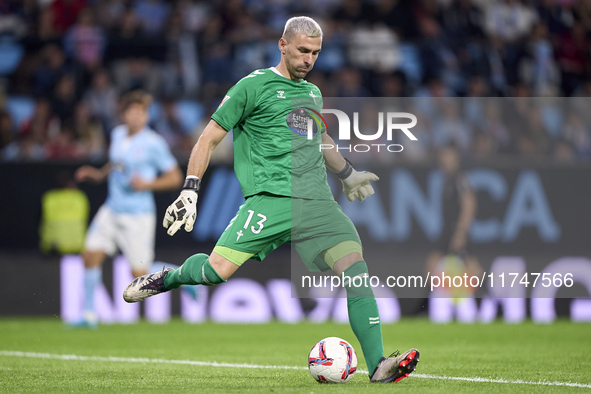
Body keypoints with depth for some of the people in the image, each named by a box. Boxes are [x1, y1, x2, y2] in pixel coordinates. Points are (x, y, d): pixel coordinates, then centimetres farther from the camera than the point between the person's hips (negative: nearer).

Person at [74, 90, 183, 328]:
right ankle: (89, 315, 9)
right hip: (112, 208, 6)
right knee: (91, 256, -2)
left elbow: (175, 178, -8)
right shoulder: (117, 134, 6)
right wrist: (98, 174, 9)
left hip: (138, 214, -6)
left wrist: (147, 184, -20)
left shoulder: (153, 144, -13)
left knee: (140, 275, -4)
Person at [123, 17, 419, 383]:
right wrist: (190, 191, -3)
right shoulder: (253, 86, 3)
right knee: (217, 269, -21)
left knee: (355, 265, -16)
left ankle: (378, 364, -17)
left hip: (318, 201, 5)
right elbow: (210, 138, 4)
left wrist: (349, 174, 52)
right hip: (271, 197, -5)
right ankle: (170, 278, 14)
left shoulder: (313, 92, 22)